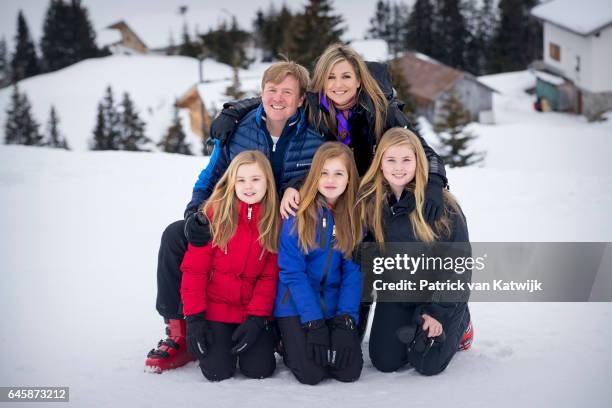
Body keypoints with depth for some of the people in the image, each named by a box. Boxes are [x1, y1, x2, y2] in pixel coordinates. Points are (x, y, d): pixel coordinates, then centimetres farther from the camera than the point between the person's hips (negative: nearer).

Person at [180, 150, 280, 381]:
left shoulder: (275, 221, 0)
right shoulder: (214, 213, -7)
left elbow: (270, 276, -1)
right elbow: (194, 268, -7)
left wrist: (257, 318, -11)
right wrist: (193, 317, -11)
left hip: (255, 311, 2)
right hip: (216, 308, -2)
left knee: (259, 370, -11)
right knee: (217, 372, -13)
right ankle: (216, 338, 21)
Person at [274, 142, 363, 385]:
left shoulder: (354, 216, -2)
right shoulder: (299, 213, -12)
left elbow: (353, 271, -3)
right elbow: (292, 271, -13)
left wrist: (345, 319, -14)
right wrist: (314, 323, -18)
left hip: (334, 305, 3)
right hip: (296, 304, -3)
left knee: (349, 371, -11)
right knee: (311, 373, -16)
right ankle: (289, 345, 17)